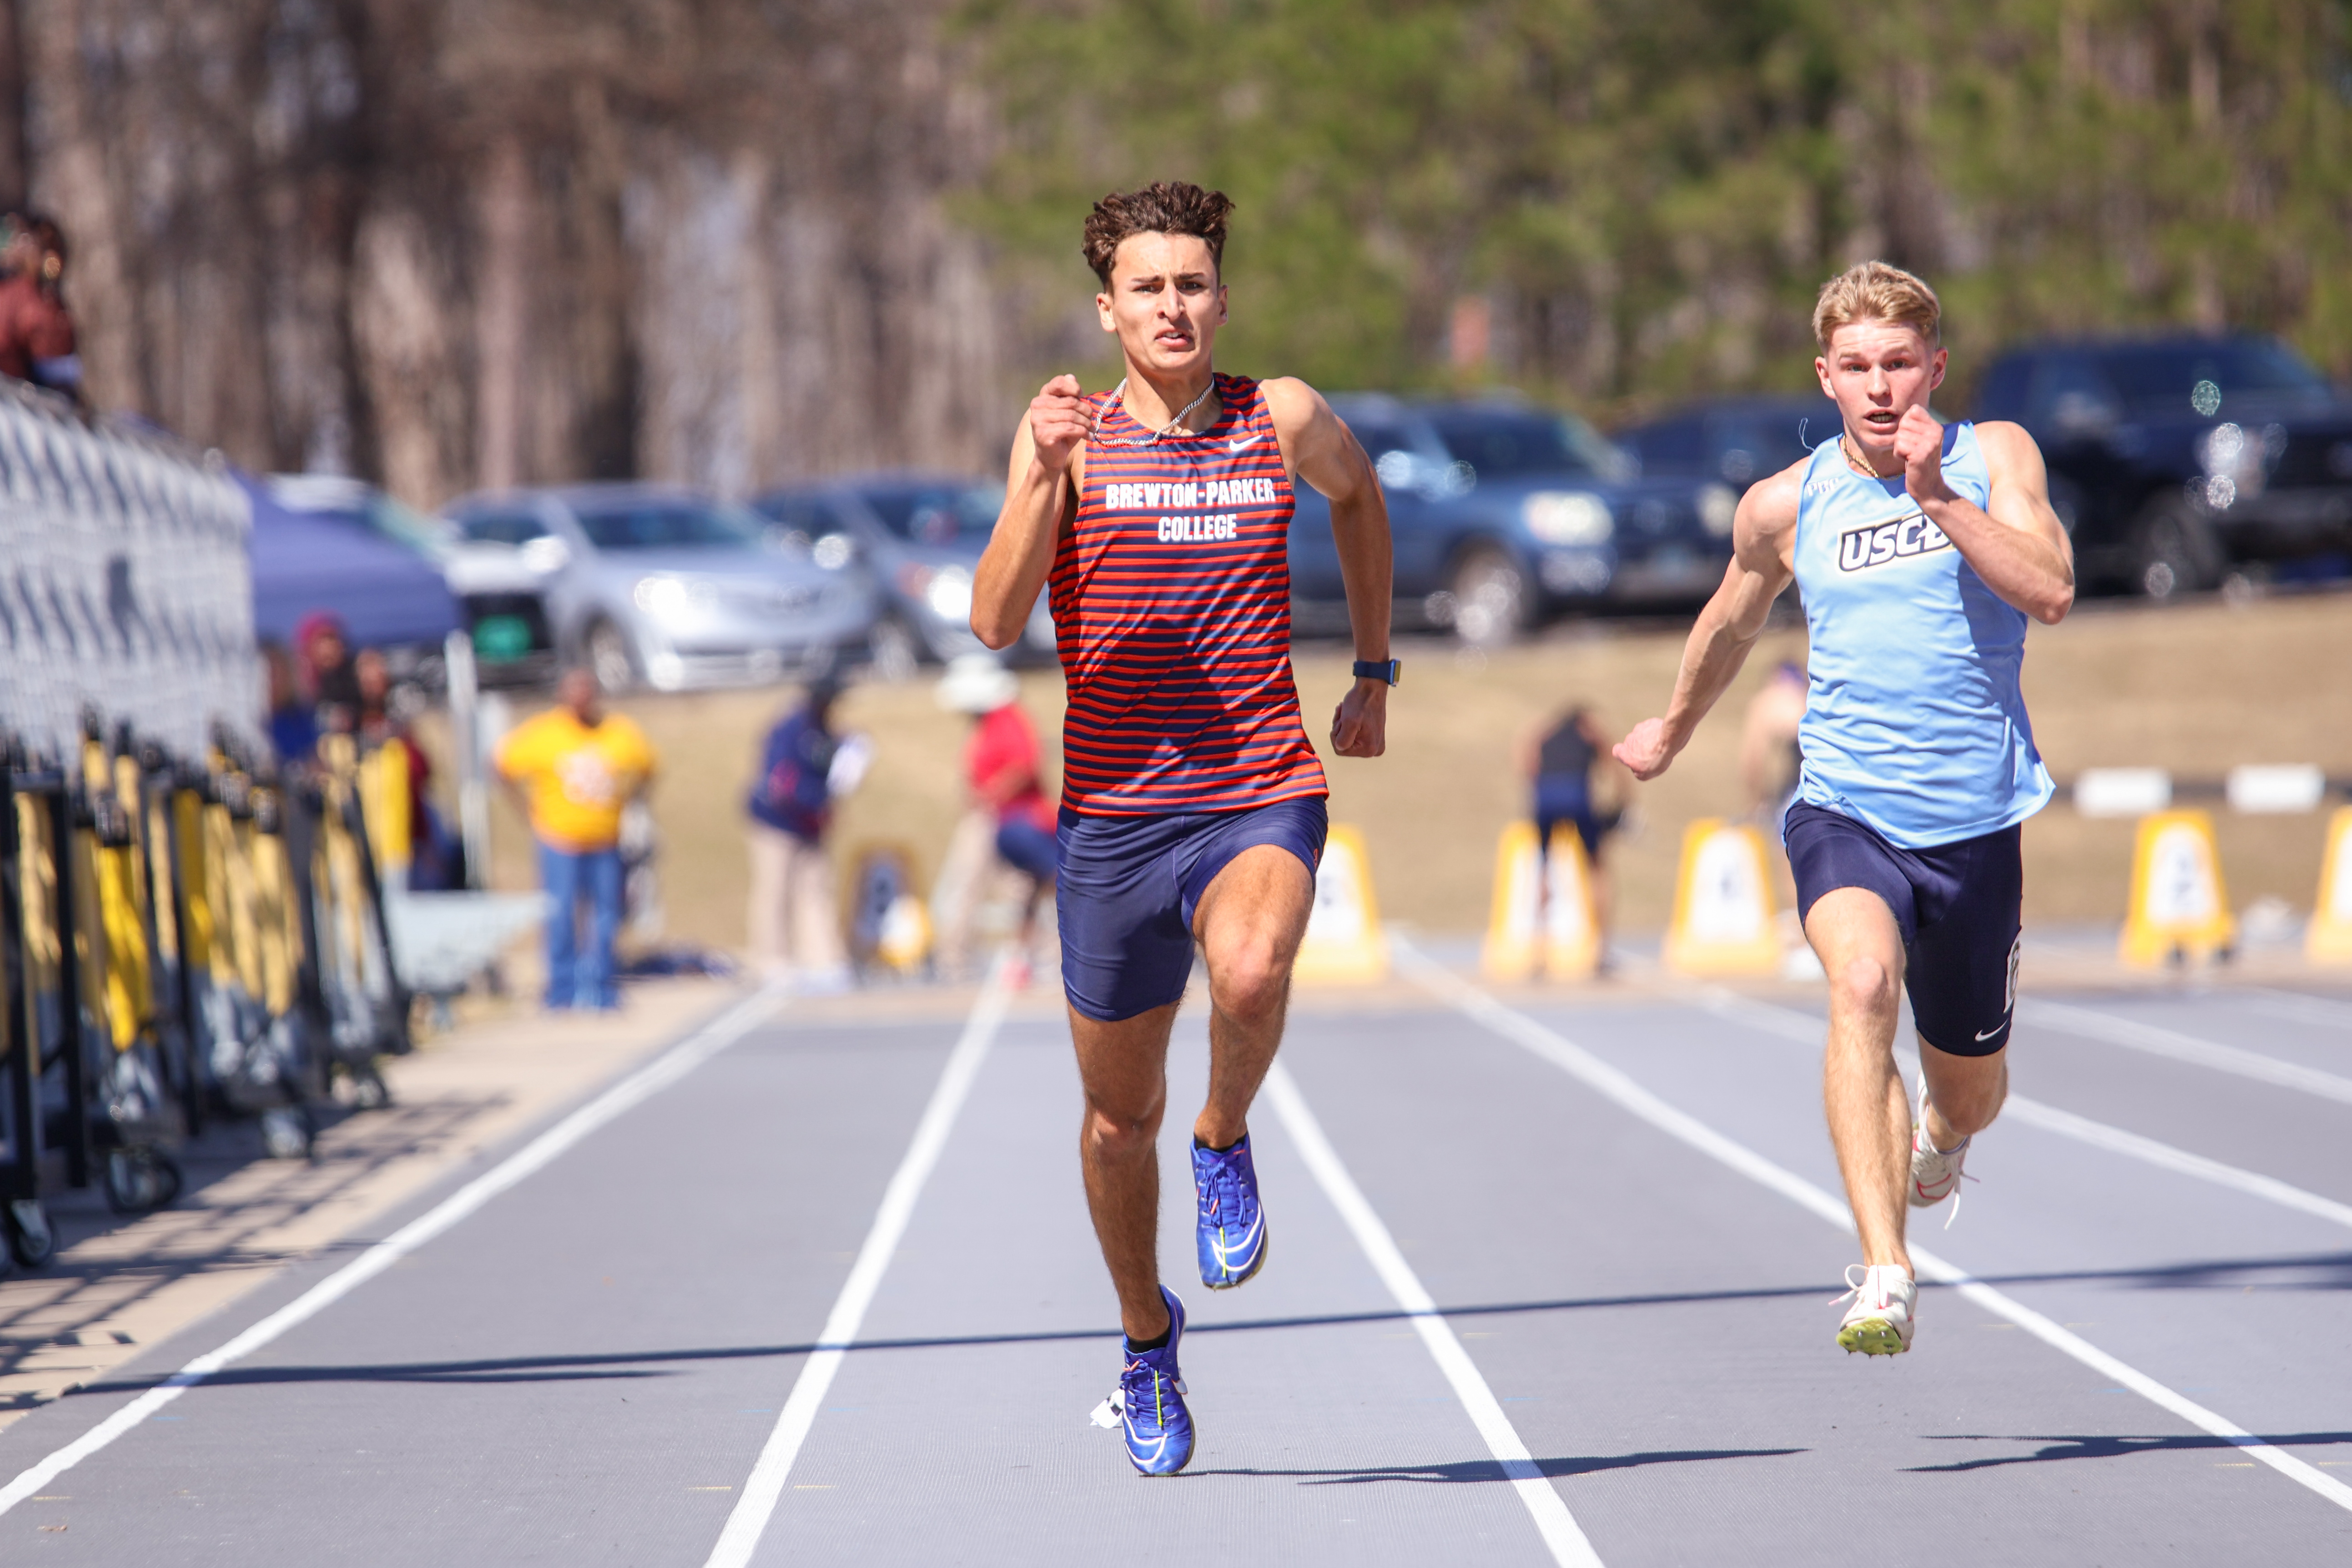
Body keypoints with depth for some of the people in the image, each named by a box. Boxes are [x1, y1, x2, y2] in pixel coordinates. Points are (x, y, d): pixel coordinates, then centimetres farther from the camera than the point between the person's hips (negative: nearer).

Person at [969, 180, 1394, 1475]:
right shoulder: (1072, 440, -2)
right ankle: (1148, 1342, 34)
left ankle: (1227, 1145, -3)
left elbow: (1358, 495, 26)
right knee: (1120, 1112, 10)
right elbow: (995, 622, -13)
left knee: (1249, 974, -34)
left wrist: (1373, 673, 25)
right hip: (1115, 816, 1)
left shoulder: (1282, 421, 2)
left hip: (1262, 798, -1)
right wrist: (1041, 478, -26)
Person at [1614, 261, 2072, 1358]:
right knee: (1863, 980, -33)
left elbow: (2050, 593, -14)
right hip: (1844, 814, -1)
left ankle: (1938, 1138, 57)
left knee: (1970, 1090, 15)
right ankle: (1884, 1277, -40)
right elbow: (1733, 623, 23)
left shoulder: (1993, 457, 1)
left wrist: (1939, 500, -22)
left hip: (1976, 822, 1)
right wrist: (1675, 729, 36)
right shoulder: (1786, 505, 3)